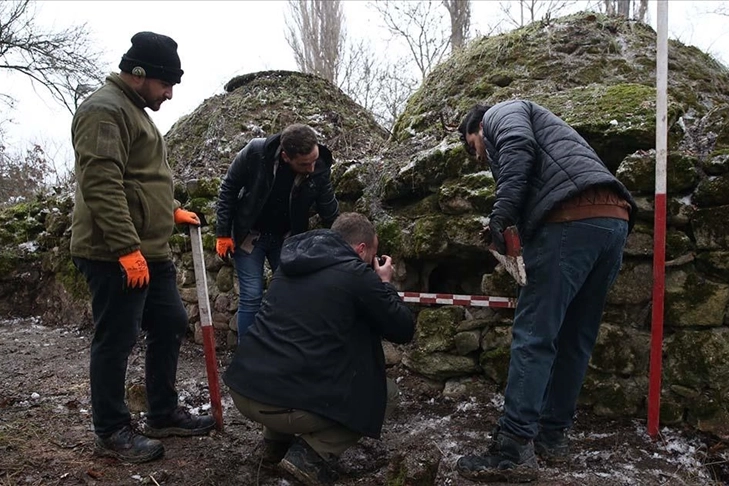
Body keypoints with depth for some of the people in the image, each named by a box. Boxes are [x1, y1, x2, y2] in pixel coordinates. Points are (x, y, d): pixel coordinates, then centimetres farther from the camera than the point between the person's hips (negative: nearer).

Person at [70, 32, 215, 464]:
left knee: (171, 325, 15)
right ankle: (112, 432, 16)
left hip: (150, 251, 10)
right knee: (116, 342, 0)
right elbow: (101, 185, -22)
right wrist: (127, 249, -24)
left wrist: (172, 211, 19)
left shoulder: (135, 110, 20)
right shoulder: (105, 109, -13)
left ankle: (164, 414, 28)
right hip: (116, 255, -10)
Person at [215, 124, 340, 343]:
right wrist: (223, 233, -9)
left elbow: (332, 216, -7)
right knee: (251, 297, -5)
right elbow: (228, 188, -10)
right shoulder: (255, 152, -26)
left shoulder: (319, 171, -20)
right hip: (249, 235, -2)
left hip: (288, 238, 2)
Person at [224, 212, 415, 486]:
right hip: (286, 402, -7)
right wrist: (384, 284, 17)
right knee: (386, 394, 14)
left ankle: (276, 441, 25)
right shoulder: (357, 274, -6)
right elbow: (404, 330, 3)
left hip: (242, 389, 7)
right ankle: (310, 453, 2)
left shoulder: (293, 262, 14)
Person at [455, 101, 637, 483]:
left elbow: (518, 148, -9)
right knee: (575, 339, 13)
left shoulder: (501, 112, 15)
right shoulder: (537, 126, 39)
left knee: (532, 337, -9)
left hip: (573, 218, -9)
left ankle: (513, 450, -8)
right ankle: (552, 434, 21)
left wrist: (501, 212, -14)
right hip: (615, 218, 9)